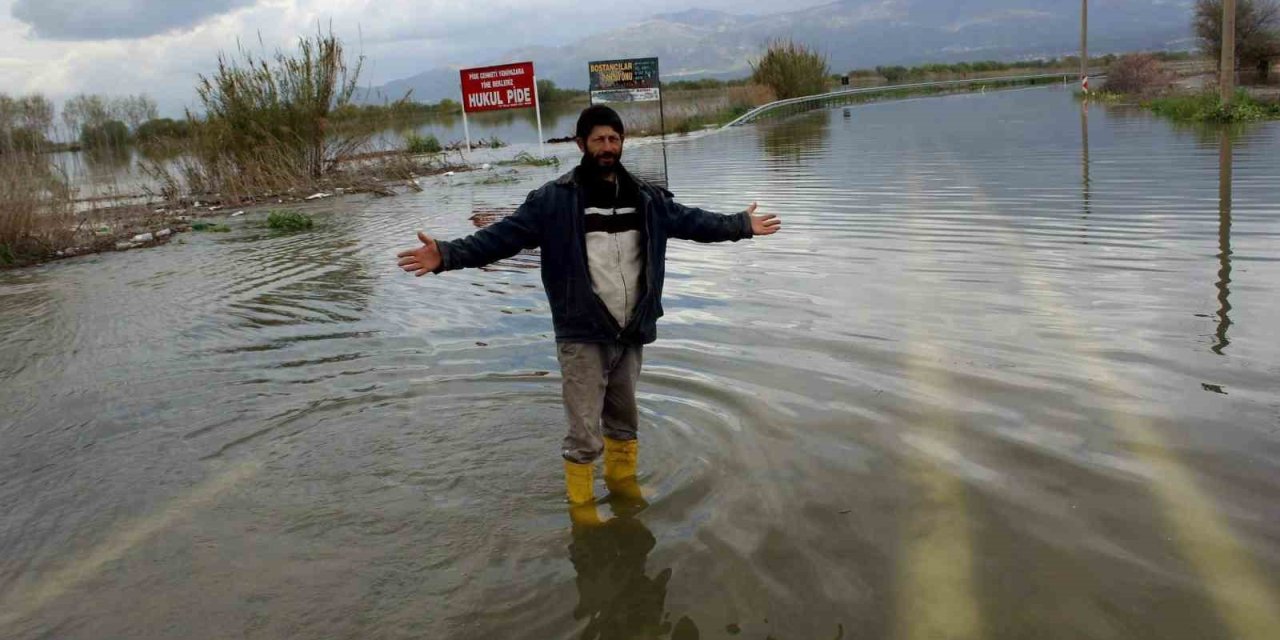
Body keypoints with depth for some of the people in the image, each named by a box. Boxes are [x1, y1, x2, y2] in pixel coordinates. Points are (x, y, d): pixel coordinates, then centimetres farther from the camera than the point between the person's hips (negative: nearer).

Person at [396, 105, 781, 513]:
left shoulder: (645, 197, 6)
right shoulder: (555, 199, -9)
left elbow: (690, 220, 20)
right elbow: (502, 235, -13)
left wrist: (741, 225, 28)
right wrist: (447, 254, -25)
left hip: (630, 333, 5)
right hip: (583, 336, -4)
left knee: (625, 419, 22)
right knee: (585, 433, 1)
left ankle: (622, 478, 45)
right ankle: (581, 502, 22)